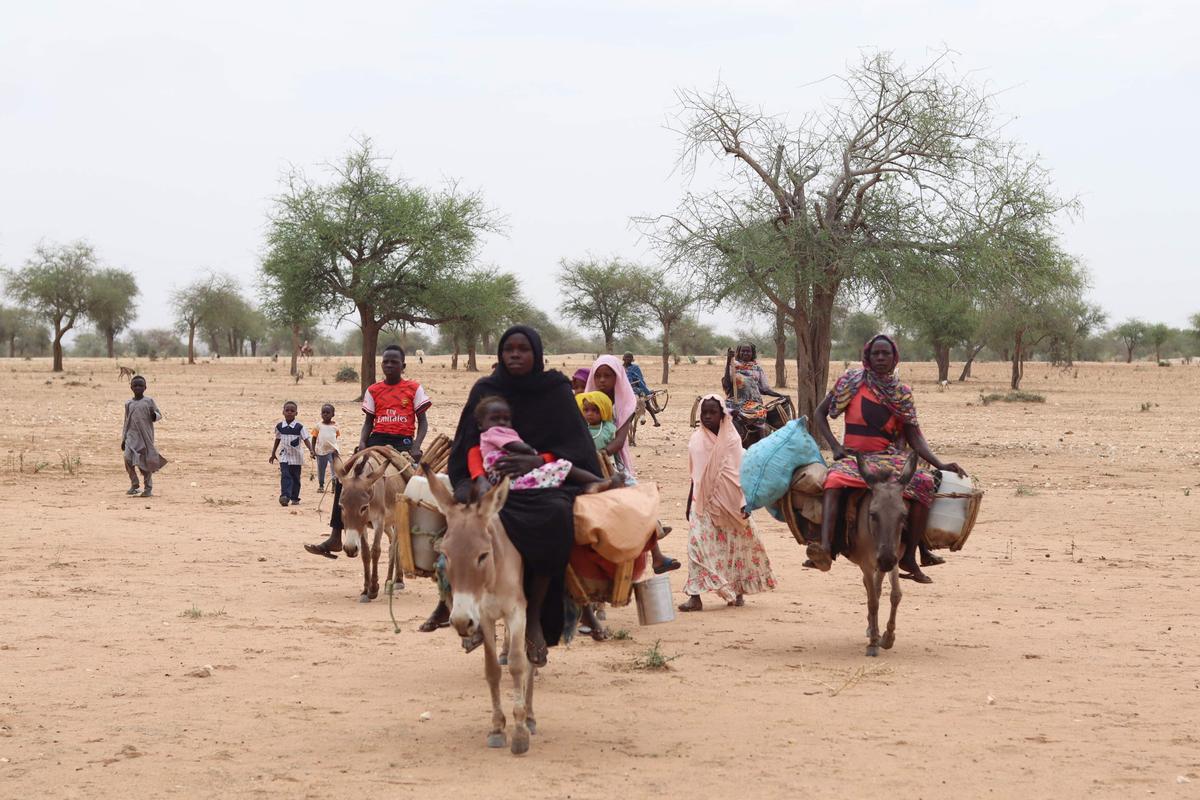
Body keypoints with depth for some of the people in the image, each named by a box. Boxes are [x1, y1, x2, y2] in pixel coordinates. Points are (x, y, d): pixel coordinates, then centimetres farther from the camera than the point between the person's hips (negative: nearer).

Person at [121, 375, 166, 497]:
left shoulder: (149, 401, 2)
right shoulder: (128, 404, 10)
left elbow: (159, 415, 7)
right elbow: (126, 422, 16)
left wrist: (154, 415, -17)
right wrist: (123, 439, 14)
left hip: (146, 437, -2)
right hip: (132, 436, 2)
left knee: (146, 462, -1)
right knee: (128, 459, -14)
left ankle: (148, 488, 11)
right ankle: (134, 485, -1)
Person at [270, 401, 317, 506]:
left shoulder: (299, 426, -9)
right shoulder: (280, 426, -1)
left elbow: (306, 439, -12)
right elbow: (277, 440, 11)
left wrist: (311, 450, -27)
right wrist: (273, 454, 15)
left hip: (296, 456, -1)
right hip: (284, 455, 1)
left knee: (295, 477, 8)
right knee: (285, 476, -13)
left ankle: (294, 498, 17)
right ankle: (284, 496, -22)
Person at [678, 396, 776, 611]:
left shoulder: (731, 439, -5)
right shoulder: (697, 440, 2)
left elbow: (741, 472, -5)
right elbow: (695, 476, 10)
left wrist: (744, 502, -11)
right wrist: (690, 503, 12)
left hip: (729, 502, -1)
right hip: (704, 503, 1)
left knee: (735, 545, 8)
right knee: (697, 543, -11)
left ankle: (738, 591, 26)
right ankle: (695, 596, -14)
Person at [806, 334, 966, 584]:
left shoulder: (902, 393, 12)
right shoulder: (852, 381, 7)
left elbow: (914, 436, 9)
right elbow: (820, 413, 10)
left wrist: (940, 465, -3)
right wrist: (835, 446, -4)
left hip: (889, 458, 2)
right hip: (853, 456, -2)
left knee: (924, 483, -26)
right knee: (835, 479, -37)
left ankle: (909, 557, -19)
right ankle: (824, 549, -56)